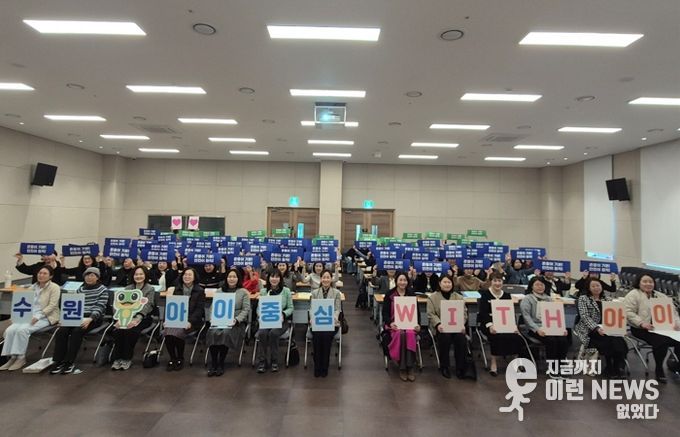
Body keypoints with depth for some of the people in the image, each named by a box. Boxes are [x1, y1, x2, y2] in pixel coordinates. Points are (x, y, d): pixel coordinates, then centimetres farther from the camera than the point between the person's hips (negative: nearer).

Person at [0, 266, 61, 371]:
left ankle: (21, 358, -14)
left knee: (22, 330, -28)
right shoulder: (33, 287, 16)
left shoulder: (54, 287, -5)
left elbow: (52, 305, -13)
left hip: (46, 317, -6)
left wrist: (38, 316, -21)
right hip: (30, 316, 6)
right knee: (10, 330, -18)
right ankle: (12, 357, -10)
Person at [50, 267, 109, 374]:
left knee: (77, 332, -31)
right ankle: (59, 361, -13)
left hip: (95, 318, -5)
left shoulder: (103, 289, -1)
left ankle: (70, 362, -20)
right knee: (61, 331, -21)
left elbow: (100, 307, -11)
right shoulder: (80, 289, 18)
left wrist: (90, 318, -27)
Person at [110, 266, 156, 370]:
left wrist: (136, 319, -27)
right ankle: (117, 358, -14)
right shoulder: (128, 288, 17)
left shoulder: (150, 289, 2)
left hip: (143, 318, -4)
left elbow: (147, 306, -11)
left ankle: (127, 359, -15)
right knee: (117, 330, -27)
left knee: (131, 331, -32)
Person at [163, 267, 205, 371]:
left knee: (178, 332, -30)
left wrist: (190, 322, -20)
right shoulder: (177, 289, 15)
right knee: (167, 331, -27)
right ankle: (172, 359, -7)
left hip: (192, 321, -3)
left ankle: (180, 359, -7)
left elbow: (199, 309, -5)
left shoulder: (200, 291, 2)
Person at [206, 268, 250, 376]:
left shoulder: (243, 292, 7)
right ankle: (213, 364, -16)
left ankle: (221, 364, -17)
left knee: (225, 334, -33)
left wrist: (236, 320, -17)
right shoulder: (220, 291, 18)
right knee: (212, 333, -29)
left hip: (237, 323, -3)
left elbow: (246, 309, -2)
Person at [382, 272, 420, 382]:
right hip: (394, 324, -1)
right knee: (400, 334, -33)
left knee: (410, 334, -32)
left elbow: (417, 312, 10)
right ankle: (402, 367, -24)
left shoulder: (412, 294, 10)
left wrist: (417, 323, -8)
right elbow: (385, 312, 0)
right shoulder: (389, 294, 3)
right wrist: (390, 323, -18)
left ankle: (409, 367, -26)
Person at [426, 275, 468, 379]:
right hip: (441, 327, -2)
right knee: (445, 337, -32)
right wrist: (438, 324, -19)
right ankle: (444, 366, -11)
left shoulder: (459, 297, 15)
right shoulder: (433, 297, 5)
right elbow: (431, 314, -3)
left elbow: (464, 313, 7)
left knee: (461, 337, -28)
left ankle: (460, 368, -10)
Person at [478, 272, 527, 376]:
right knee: (496, 336, -34)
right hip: (487, 323, -3)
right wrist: (490, 325, -28)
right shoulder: (485, 294, 0)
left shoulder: (507, 295, 13)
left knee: (516, 335, -26)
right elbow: (483, 312, -10)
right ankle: (494, 362, -18)